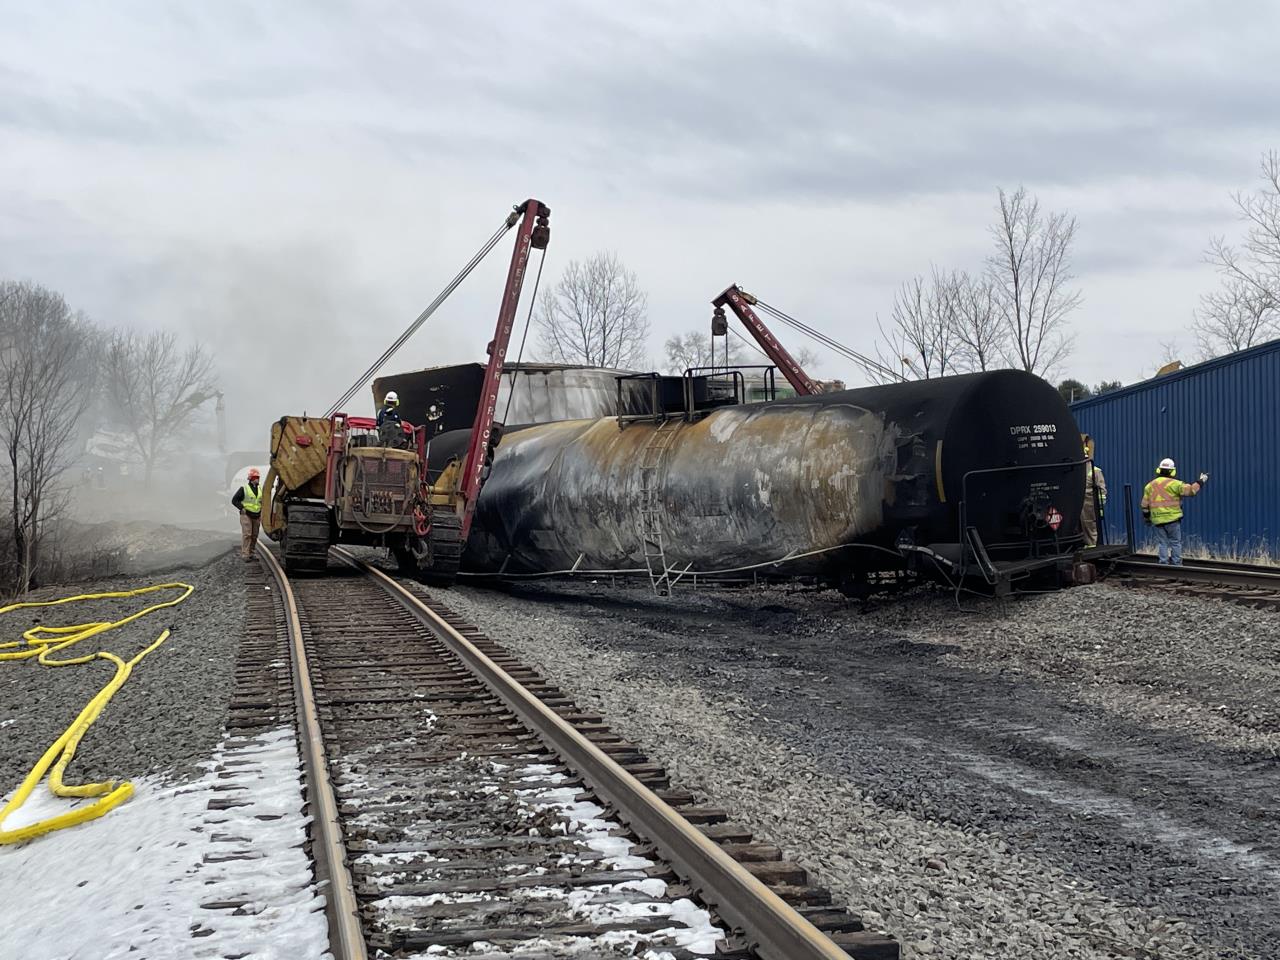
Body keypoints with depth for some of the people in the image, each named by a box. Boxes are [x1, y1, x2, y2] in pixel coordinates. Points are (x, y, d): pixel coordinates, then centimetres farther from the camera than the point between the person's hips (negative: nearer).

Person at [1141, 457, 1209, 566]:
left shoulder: (1150, 486, 8)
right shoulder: (1174, 484, -7)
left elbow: (1145, 504, 10)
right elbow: (1190, 490, -10)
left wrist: (1146, 516, 20)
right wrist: (1200, 481, 3)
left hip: (1157, 520, 4)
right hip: (1172, 518, -3)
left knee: (1162, 543, 7)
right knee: (1175, 542, 5)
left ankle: (1164, 564, 5)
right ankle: (1176, 565, 5)